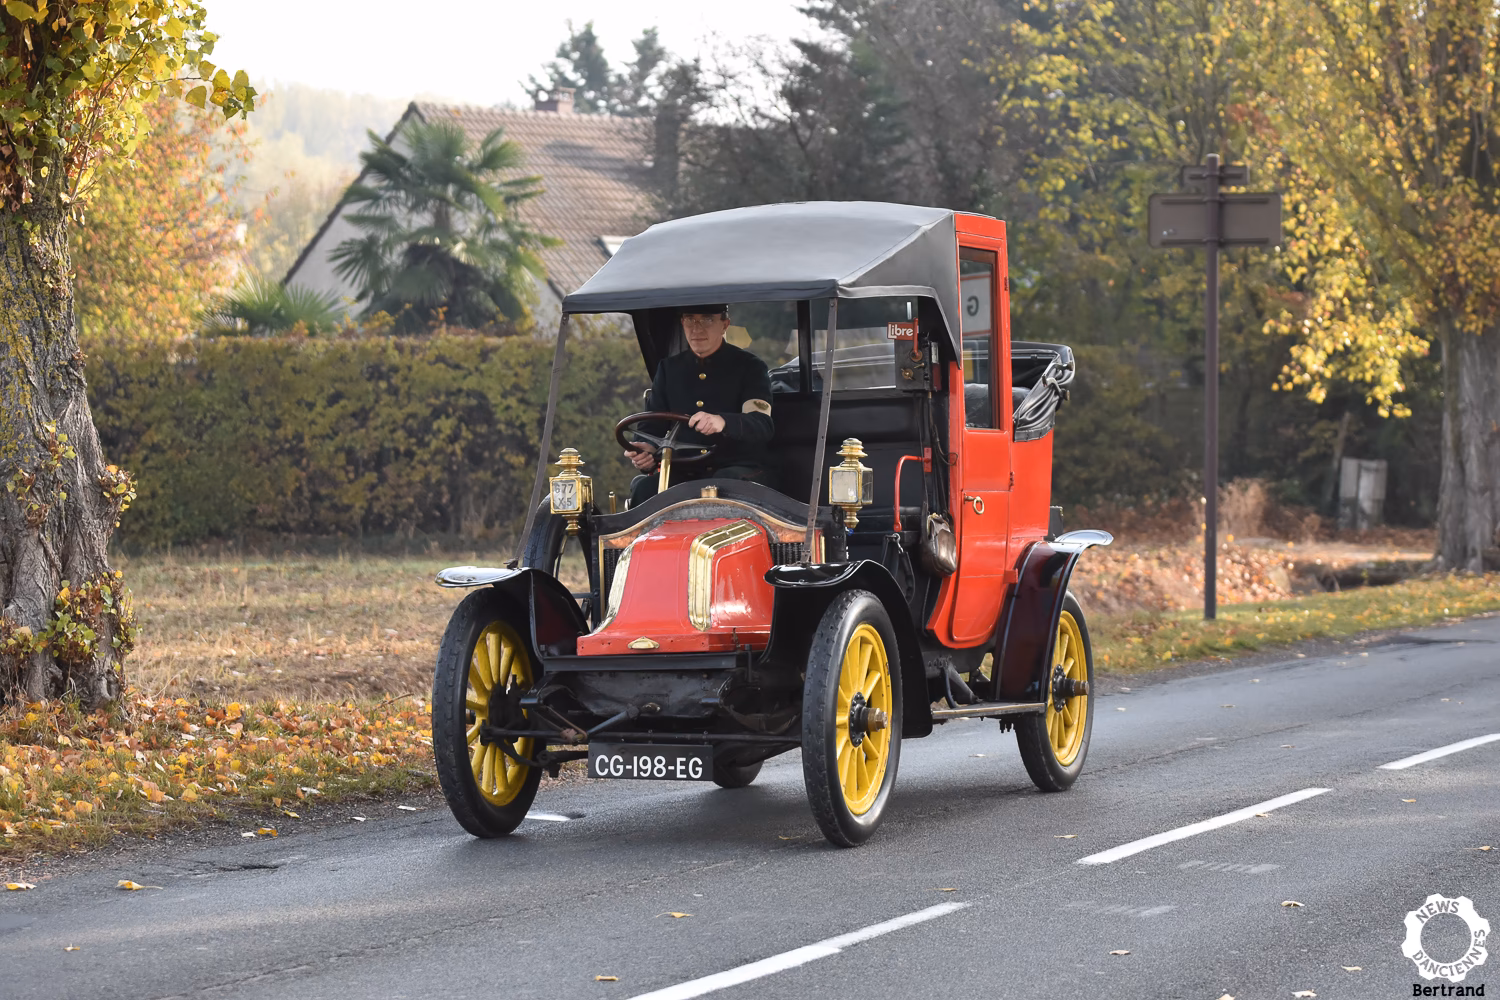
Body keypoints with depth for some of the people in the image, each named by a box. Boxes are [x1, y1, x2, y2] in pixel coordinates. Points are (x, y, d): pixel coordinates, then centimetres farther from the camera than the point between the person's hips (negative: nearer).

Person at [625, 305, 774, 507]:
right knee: (643, 487, -29)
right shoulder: (669, 368, 17)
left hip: (738, 469, -3)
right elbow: (652, 427, 16)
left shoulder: (749, 367, 3)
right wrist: (645, 451, -10)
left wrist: (723, 422, -34)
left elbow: (763, 425, -12)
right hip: (682, 472, 3)